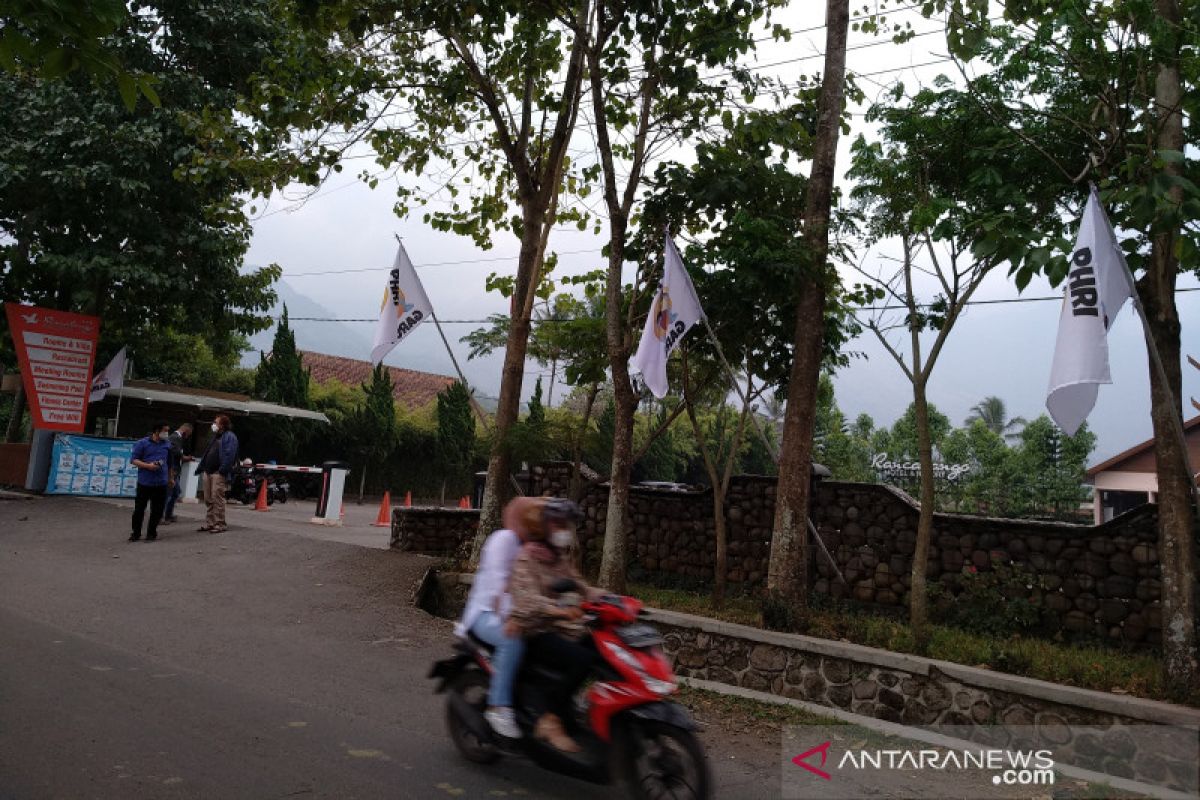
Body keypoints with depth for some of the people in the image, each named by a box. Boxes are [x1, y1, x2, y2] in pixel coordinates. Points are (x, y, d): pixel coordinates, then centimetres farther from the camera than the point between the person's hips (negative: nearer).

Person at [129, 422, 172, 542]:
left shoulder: (167, 445, 12)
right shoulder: (142, 443, 0)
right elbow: (134, 460, -3)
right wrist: (148, 466, -16)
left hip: (161, 483, 3)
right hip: (144, 482, -3)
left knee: (157, 510, 3)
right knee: (139, 509, 3)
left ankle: (151, 533, 16)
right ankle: (136, 533, 17)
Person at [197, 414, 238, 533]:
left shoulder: (229, 437, -8)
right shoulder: (215, 436, 21)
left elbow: (230, 455, -18)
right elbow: (206, 453, 24)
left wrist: (222, 470, -23)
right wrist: (202, 467, 16)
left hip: (218, 473, -9)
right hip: (208, 472, 9)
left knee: (217, 499, -9)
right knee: (208, 499, 11)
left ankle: (220, 524, -4)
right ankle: (209, 523, 18)